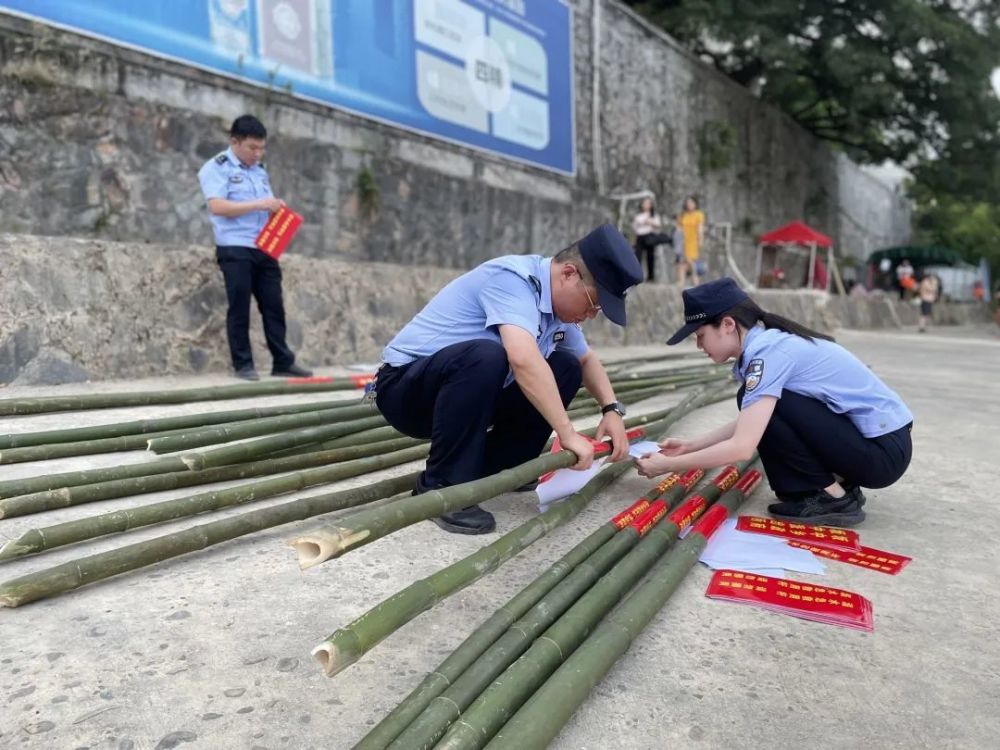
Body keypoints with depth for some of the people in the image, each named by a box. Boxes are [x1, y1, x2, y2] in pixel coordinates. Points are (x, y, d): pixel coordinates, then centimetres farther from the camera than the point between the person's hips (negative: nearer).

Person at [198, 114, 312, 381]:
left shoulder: (260, 169, 19)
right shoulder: (216, 167, -2)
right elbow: (217, 206, -15)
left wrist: (276, 207, 3)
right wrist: (259, 204, -18)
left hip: (264, 249, 6)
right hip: (234, 249, -6)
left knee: (273, 306, 4)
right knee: (239, 308, -1)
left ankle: (283, 362, 9)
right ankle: (243, 364, 6)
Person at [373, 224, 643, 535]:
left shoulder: (559, 301, 3)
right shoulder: (513, 279, -24)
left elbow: (586, 360, 17)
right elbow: (524, 360, -38)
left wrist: (612, 409, 1)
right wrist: (568, 434, -32)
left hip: (471, 391, 8)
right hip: (405, 387, -8)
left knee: (565, 369, 2)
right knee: (483, 355, -37)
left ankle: (493, 468, 7)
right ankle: (441, 488, -22)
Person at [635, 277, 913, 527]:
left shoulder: (769, 352, -23)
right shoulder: (767, 342, 5)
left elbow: (742, 447, -28)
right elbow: (746, 427, 15)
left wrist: (668, 465, -18)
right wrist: (690, 446, 11)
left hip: (883, 450, -9)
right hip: (868, 439, 9)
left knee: (767, 406, -19)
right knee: (759, 414, 8)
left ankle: (832, 497, -5)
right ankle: (839, 484, 10)